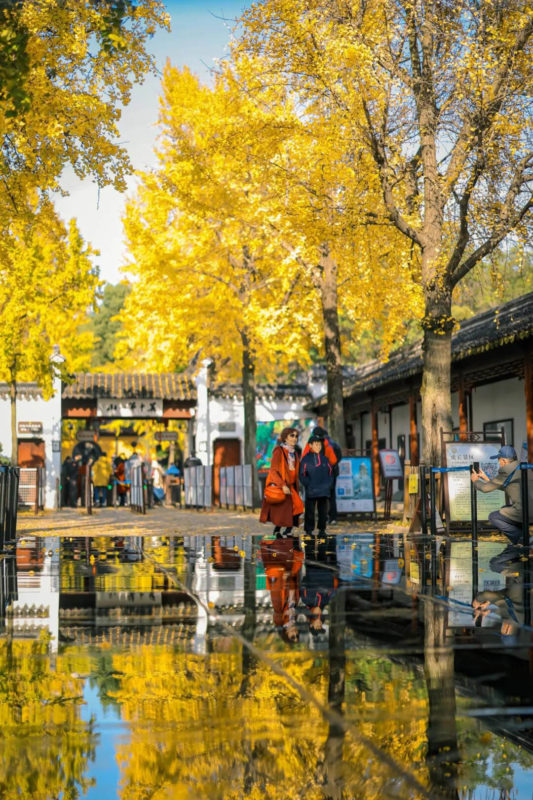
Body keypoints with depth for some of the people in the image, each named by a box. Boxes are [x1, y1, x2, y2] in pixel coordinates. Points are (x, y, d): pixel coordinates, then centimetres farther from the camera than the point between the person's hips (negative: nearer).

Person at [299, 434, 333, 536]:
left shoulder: (324, 458, 10)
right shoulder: (306, 459, -1)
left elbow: (330, 472, 16)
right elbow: (302, 475, 1)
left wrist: (328, 484, 2)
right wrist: (308, 484, -9)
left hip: (324, 492, 3)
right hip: (311, 492, -3)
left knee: (323, 511, 7)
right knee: (310, 511, -1)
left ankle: (322, 529, 16)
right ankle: (308, 530, 7)